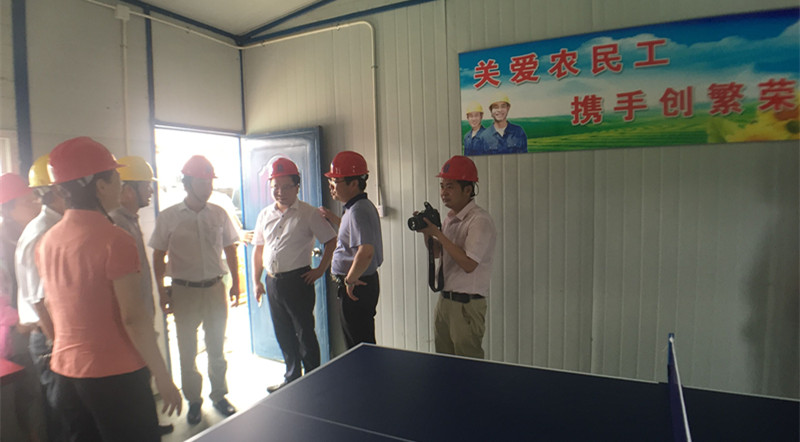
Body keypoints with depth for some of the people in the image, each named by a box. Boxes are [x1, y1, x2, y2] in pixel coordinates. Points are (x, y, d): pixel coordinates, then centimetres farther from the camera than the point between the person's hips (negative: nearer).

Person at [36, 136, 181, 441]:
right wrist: (164, 379, -14)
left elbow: (50, 306, 15)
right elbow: (133, 317, -21)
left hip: (65, 372, 7)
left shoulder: (47, 241, 3)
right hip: (115, 376, -7)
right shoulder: (115, 240, -20)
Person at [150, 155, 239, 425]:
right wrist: (161, 292, -3)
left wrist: (235, 283, 6)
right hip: (184, 290, -1)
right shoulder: (168, 217, -4)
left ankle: (219, 395, 28)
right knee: (187, 351, 9)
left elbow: (230, 250, 9)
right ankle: (193, 400, 27)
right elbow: (158, 257, 1)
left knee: (216, 347, 12)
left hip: (215, 288, 2)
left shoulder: (219, 214, 2)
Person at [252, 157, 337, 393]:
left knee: (305, 333, 3)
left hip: (297, 280, -6)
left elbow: (331, 240, -5)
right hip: (272, 282, 6)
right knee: (283, 334, 16)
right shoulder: (265, 215, 11)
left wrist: (320, 270, -8)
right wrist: (256, 281, 13)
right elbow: (258, 249, 17)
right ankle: (292, 377, 33)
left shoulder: (308, 213, -6)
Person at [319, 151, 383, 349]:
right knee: (363, 342, 21)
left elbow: (366, 251, -35)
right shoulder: (361, 206, 9)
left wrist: (350, 280, -22)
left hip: (357, 287, -10)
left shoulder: (358, 210, -23)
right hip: (362, 282, 10)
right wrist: (334, 219, 23)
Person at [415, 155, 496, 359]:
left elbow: (469, 264, -25)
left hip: (468, 305, -8)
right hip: (445, 300, 8)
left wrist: (437, 233, -21)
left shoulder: (480, 220, -17)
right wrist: (426, 232, -1)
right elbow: (436, 253, 19)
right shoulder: (450, 218, 9)